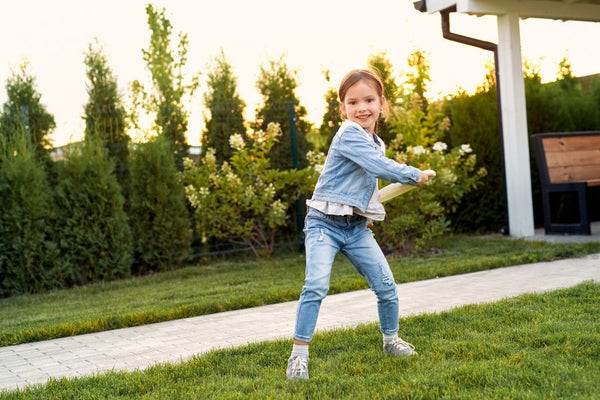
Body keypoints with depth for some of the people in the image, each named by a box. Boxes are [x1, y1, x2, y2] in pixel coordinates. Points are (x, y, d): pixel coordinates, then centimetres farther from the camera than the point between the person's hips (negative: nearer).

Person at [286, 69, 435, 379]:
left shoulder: (376, 143, 12)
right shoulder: (349, 135, -15)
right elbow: (381, 168, -24)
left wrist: (370, 211, 13)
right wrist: (417, 176, -11)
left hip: (357, 226, 7)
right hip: (325, 224, -7)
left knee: (386, 286, 5)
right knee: (316, 285, -22)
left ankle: (391, 340, 29)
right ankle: (299, 354, -12)